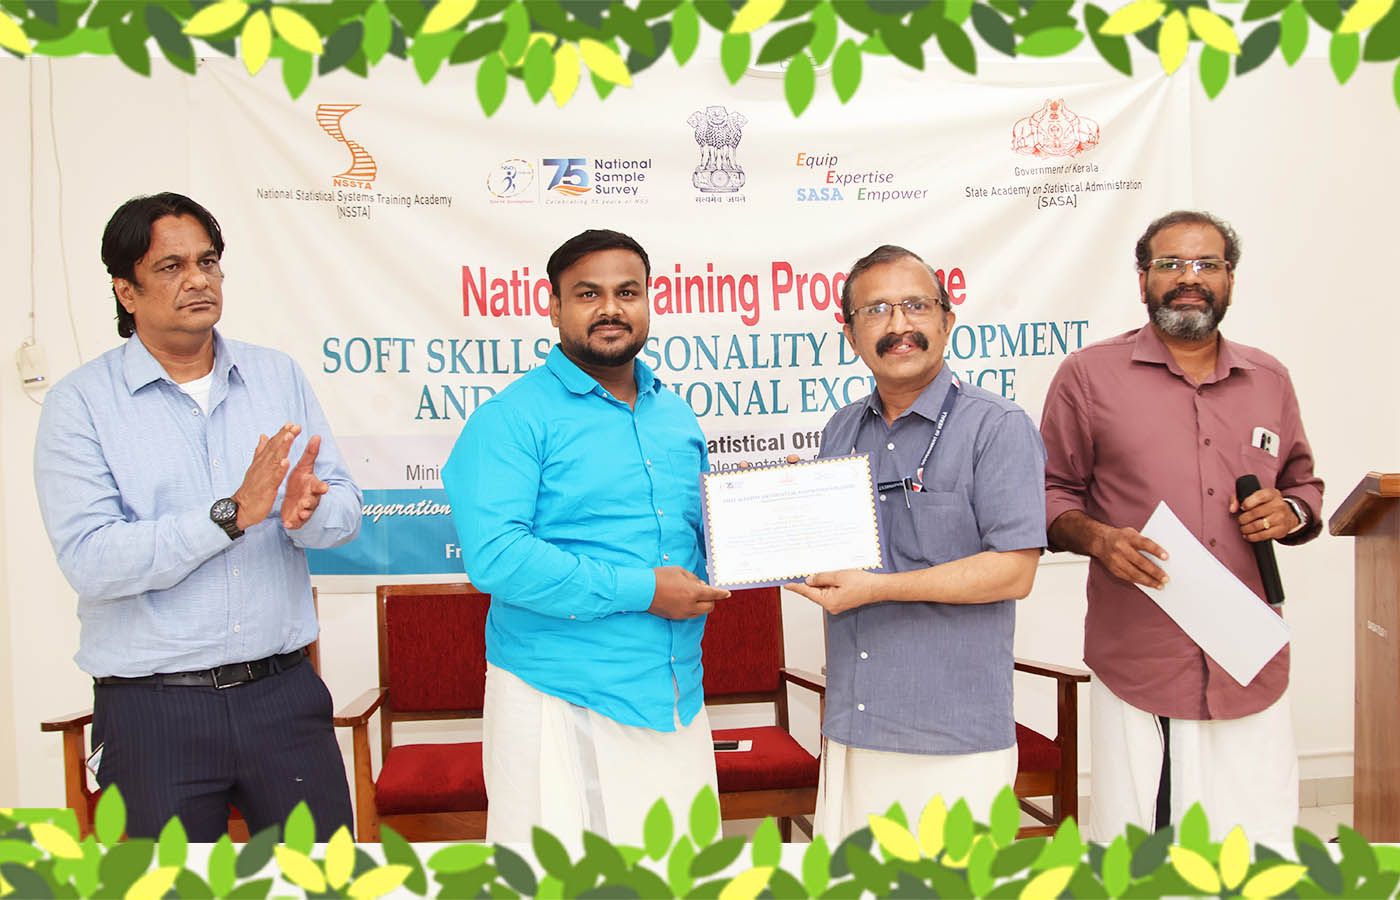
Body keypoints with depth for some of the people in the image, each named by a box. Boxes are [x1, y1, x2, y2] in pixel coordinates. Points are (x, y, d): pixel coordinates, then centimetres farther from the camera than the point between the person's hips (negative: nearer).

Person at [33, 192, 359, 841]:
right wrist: (232, 514, -23)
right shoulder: (80, 404, -3)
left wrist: (305, 514, -20)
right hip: (154, 712, -3)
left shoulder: (279, 376, 8)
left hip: (284, 694, 3)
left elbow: (345, 509, 3)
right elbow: (89, 560, -15)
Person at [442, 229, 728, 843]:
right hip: (559, 701, -6)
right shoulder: (513, 418, -9)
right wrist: (641, 590, -19)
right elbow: (495, 557, -21)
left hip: (677, 697, 6)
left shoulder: (676, 416, 14)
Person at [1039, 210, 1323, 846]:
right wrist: (1096, 538, -14)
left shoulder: (1268, 379, 14)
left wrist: (1290, 512, 1)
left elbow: (1304, 484, 24)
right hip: (1137, 669, -3)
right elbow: (1052, 495, 6)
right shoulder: (1087, 375, 3)